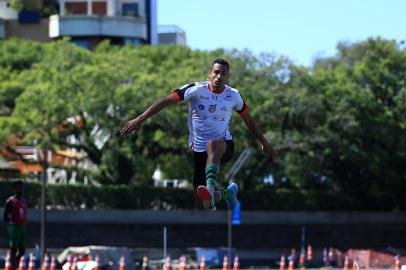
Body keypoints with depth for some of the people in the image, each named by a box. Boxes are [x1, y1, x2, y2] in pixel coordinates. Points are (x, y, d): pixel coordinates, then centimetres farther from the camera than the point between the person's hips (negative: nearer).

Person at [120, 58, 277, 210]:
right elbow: (167, 101, -16)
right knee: (203, 198, 3)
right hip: (199, 150, 1)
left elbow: (248, 120, 17)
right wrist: (140, 119, -25)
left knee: (213, 144, -40)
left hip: (225, 147, -1)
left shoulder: (233, 96, 0)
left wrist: (264, 143, 24)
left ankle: (211, 188, -56)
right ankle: (228, 193, 39)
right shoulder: (197, 90, -10)